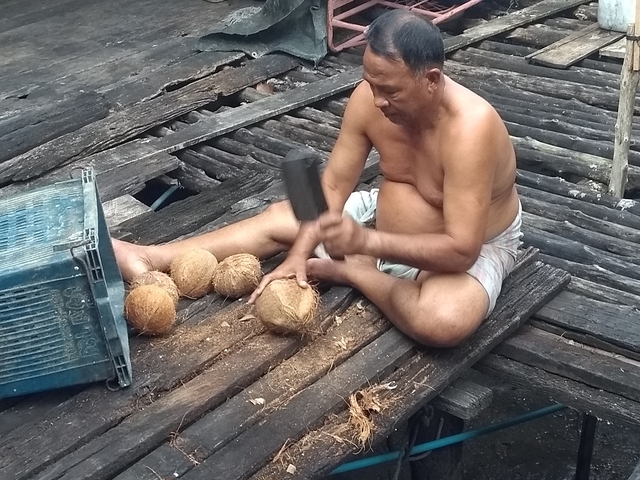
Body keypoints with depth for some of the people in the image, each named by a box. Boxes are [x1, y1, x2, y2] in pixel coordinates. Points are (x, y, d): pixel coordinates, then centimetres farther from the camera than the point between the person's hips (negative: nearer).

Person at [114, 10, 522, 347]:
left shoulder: (469, 129, -35)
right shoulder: (370, 98, -17)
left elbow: (461, 250, -36)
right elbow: (333, 186, -10)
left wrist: (366, 242, -44)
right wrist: (299, 252, -22)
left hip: (475, 247, -5)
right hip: (387, 218, 6)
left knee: (444, 321, -39)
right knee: (279, 217, 1)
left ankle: (353, 271, -12)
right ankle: (148, 259, -3)